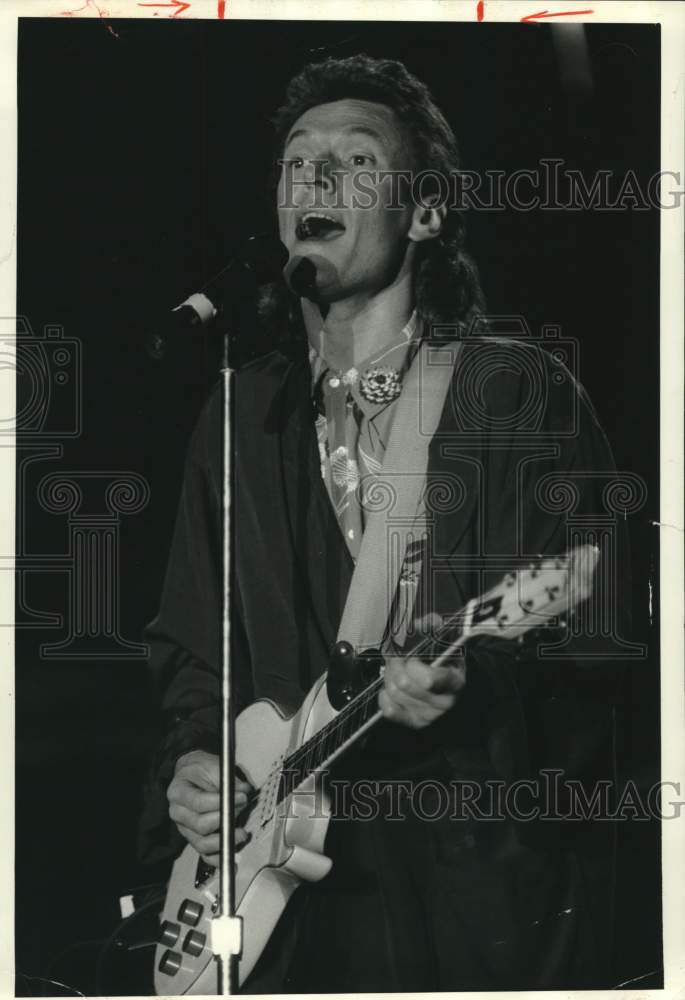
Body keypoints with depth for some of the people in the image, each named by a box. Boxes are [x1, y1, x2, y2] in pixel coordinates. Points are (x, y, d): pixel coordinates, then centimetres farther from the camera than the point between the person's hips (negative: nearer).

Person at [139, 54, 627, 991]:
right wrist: (191, 759, -1)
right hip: (296, 888, 4)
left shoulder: (522, 391, -2)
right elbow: (192, 649, 17)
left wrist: (482, 678, -25)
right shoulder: (241, 421, 12)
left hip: (497, 888, -3)